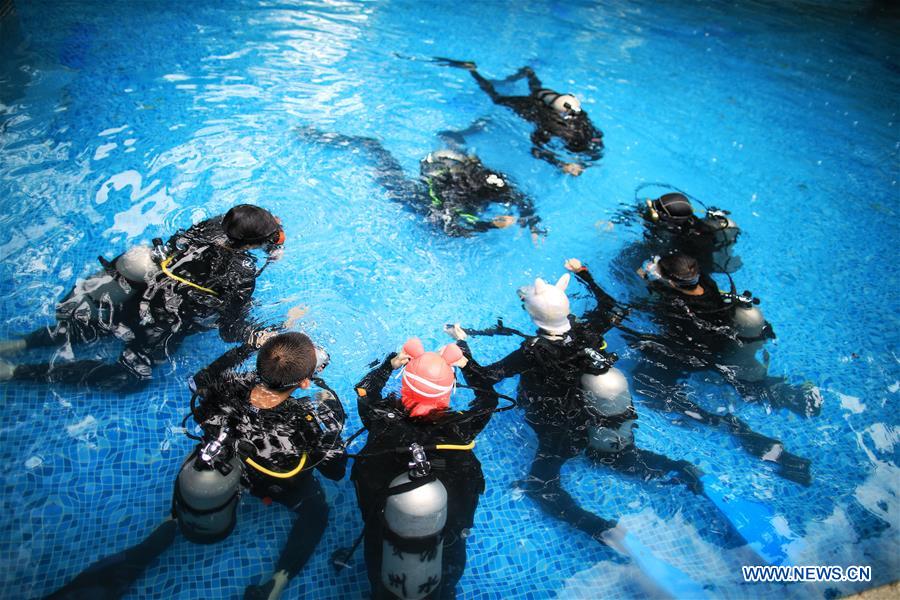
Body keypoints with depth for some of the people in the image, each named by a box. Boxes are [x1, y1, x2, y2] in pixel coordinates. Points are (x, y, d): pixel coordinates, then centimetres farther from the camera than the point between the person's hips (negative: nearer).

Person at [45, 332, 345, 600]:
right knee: (317, 512, 23)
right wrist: (334, 411, -10)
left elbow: (201, 379, -8)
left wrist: (247, 346, -4)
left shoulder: (227, 390, -36)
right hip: (276, 486, -2)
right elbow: (336, 471, -20)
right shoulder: (308, 424, -42)